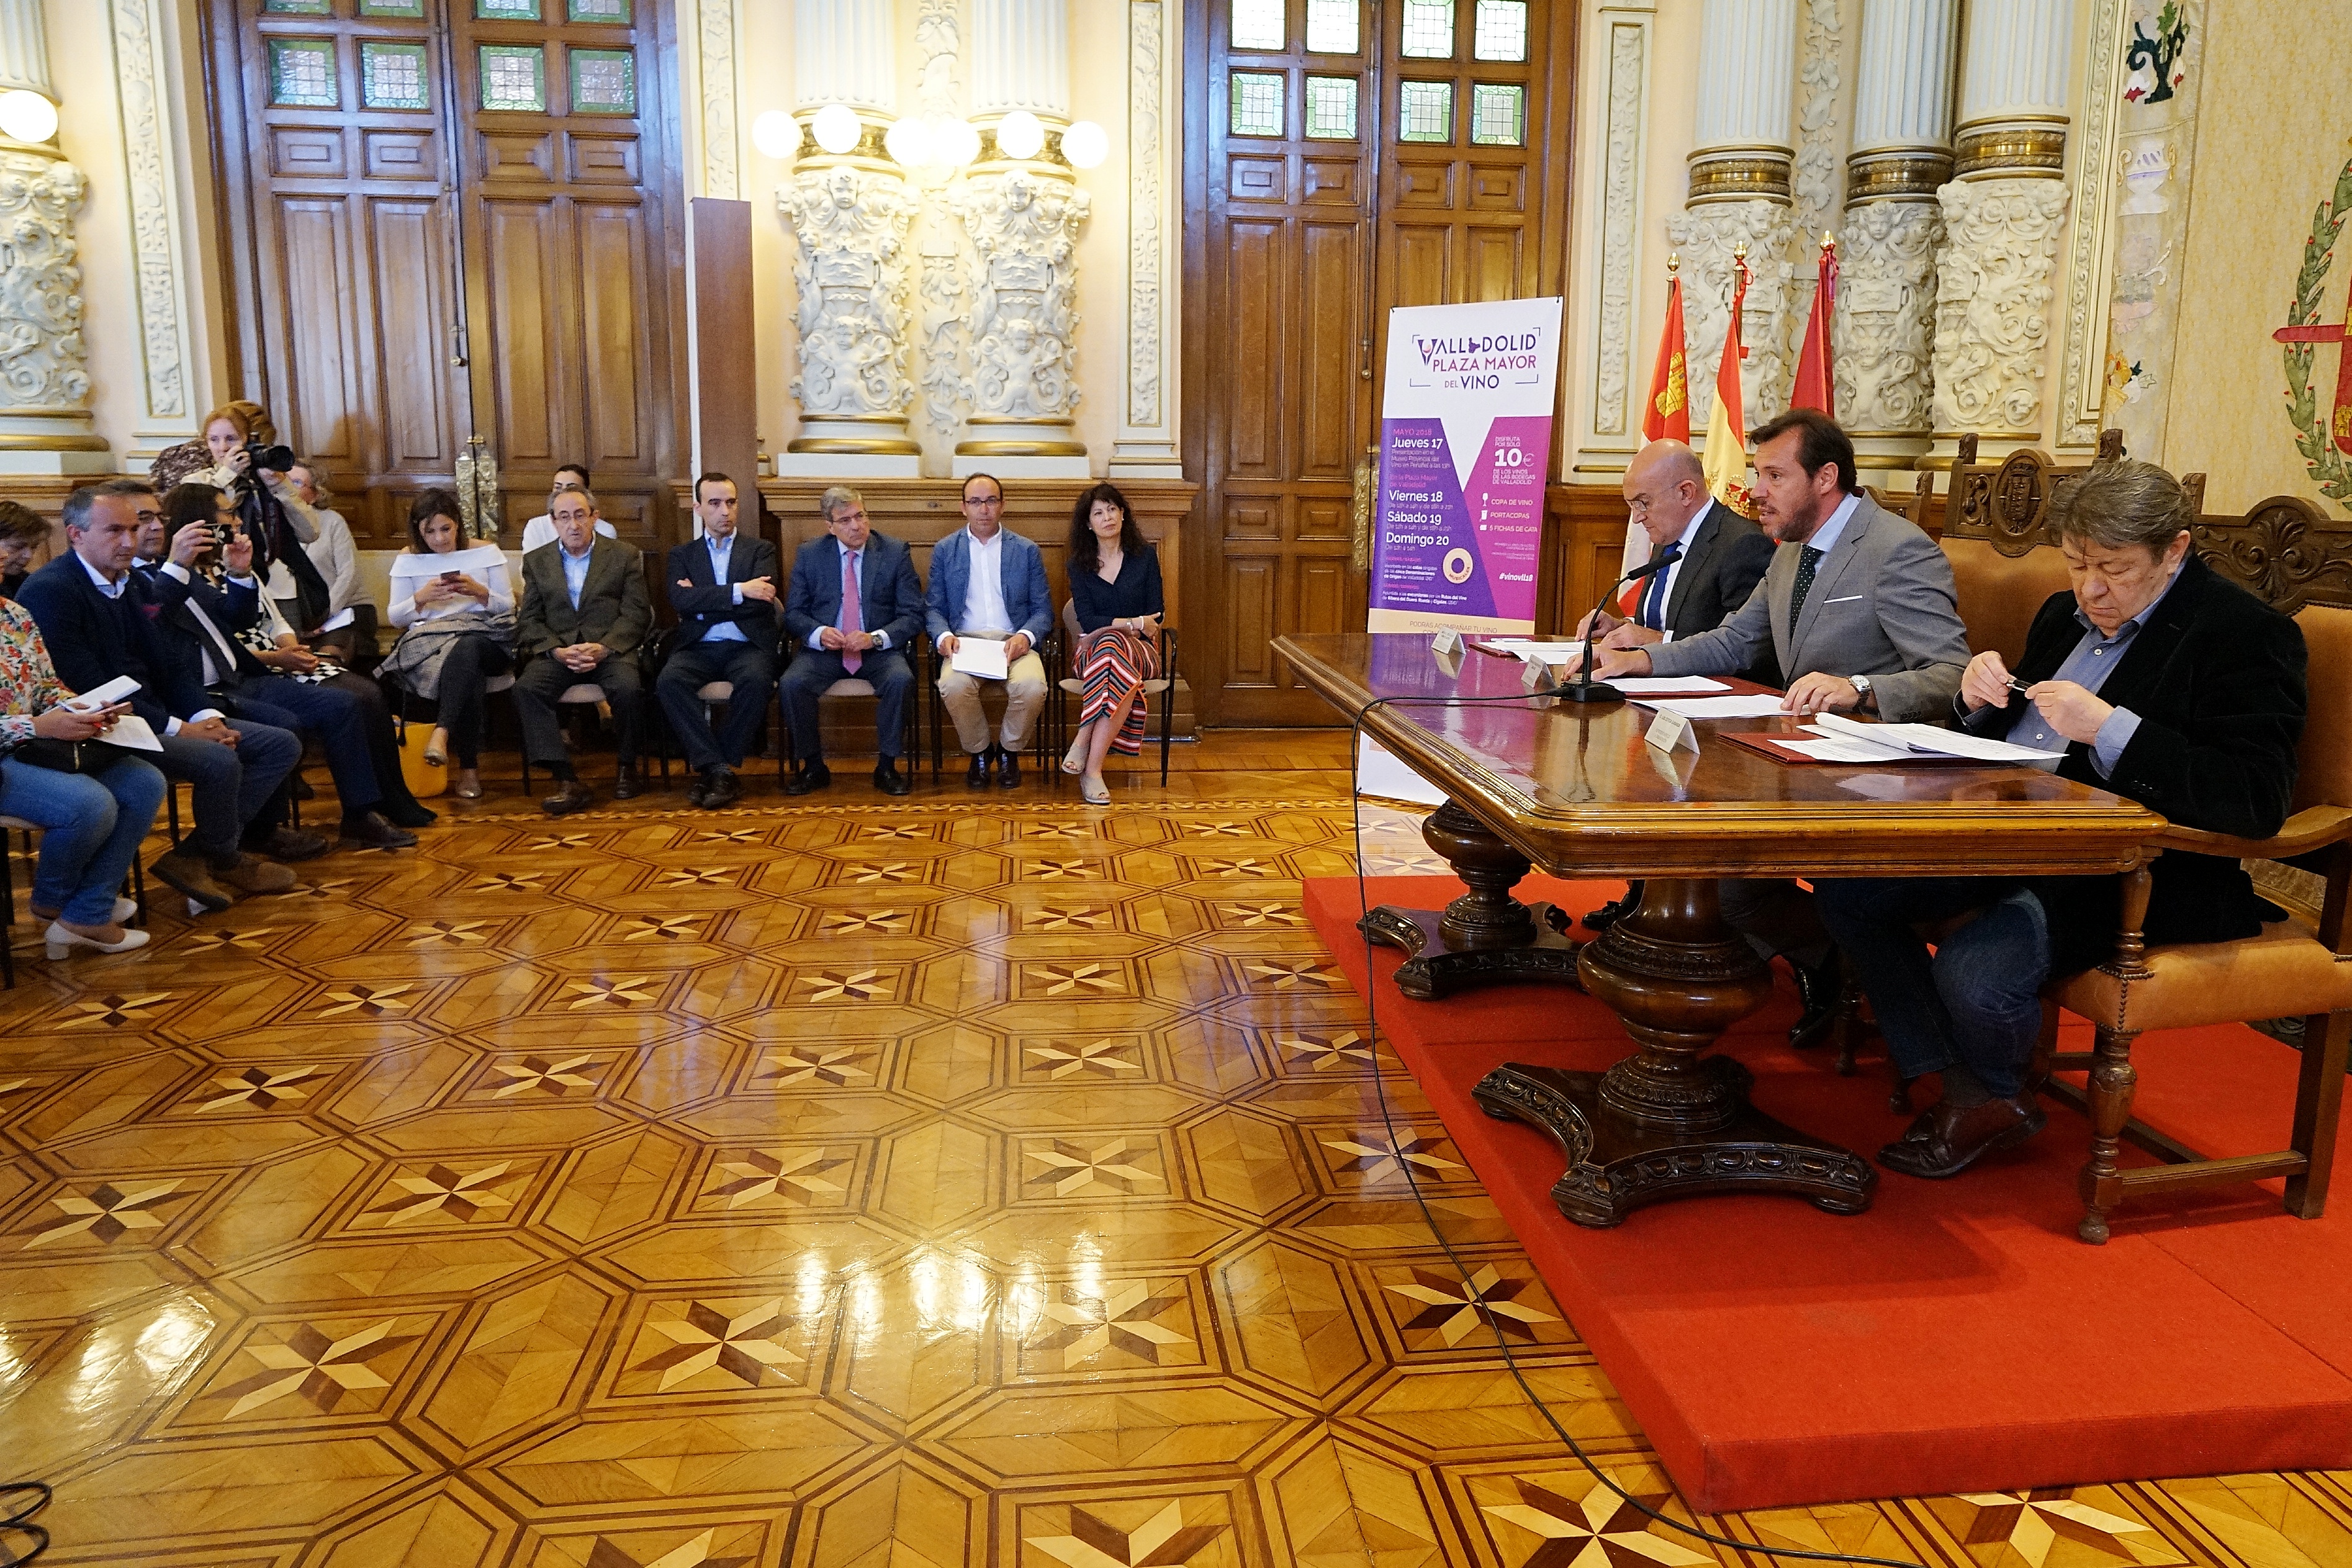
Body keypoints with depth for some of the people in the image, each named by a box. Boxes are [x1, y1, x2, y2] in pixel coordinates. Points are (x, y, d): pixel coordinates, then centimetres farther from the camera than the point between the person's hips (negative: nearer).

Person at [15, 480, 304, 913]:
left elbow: (168, 663, 13)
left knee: (281, 744, -1)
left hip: (157, 715, 9)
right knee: (219, 760, -30)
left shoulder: (130, 583, 13)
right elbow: (88, 688, -21)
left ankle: (196, 856, -5)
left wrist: (207, 715, -6)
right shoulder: (49, 590, -14)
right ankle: (222, 860, -2)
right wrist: (177, 728, -21)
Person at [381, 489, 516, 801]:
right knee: (466, 673, -37)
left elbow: (508, 607, 9)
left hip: (485, 637, 0)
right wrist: (421, 598, -8)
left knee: (465, 650, -41)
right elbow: (394, 617, 12)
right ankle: (469, 768, -36)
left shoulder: (486, 552, 13)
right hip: (427, 639, 0)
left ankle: (442, 733, -45)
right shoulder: (408, 560, 15)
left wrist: (479, 591, -10)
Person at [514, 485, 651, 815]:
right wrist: (558, 650, -12)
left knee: (628, 688, -34)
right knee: (526, 688, -29)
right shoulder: (536, 561, 16)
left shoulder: (625, 557, 10)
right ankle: (567, 781, -32)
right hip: (557, 651, 2)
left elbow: (636, 614, 1)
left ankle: (627, 767, -8)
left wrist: (603, 648, -16)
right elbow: (528, 622, 8)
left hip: (610, 649, -2)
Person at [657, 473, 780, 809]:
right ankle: (716, 768, -27)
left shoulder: (760, 549, 14)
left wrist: (703, 603, -4)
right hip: (698, 647, 1)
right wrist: (739, 591, -13)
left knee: (756, 680, -35)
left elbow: (761, 601, -4)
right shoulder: (682, 554, 16)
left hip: (747, 646, -1)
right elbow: (681, 601, -4)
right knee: (669, 680, -31)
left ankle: (718, 768, -22)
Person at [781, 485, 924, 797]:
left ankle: (887, 767, -14)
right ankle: (813, 767, -7)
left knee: (901, 680, -32)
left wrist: (876, 638, -18)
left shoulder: (896, 553, 2)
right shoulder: (809, 555, 6)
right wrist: (819, 633, -16)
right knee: (792, 683, -28)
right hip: (823, 649, 1)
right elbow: (793, 612, 7)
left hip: (878, 651, -1)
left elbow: (913, 615, -1)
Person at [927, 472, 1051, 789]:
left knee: (1031, 686, -32)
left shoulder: (1028, 551, 12)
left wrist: (1026, 636, -13)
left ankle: (1009, 750, -1)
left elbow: (1043, 610, 8)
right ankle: (979, 751, -4)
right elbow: (934, 607, 11)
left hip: (1014, 643, 0)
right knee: (954, 686, -34)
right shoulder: (944, 550, 13)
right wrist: (943, 636, -12)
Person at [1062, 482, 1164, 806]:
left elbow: (1156, 615, 3)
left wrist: (1112, 626, -9)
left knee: (1110, 647, -39)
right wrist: (1134, 624, -11)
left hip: (1141, 651, 0)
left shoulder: (1145, 556, 8)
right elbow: (1087, 621, -3)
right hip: (1092, 651, 0)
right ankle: (1092, 769, -38)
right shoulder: (1079, 565, 8)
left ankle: (1086, 752, -39)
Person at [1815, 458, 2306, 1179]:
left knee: (1976, 971, -30)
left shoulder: (2245, 633, -10)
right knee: (1847, 890, -9)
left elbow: (2259, 800, -22)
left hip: (2137, 874, -8)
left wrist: (2110, 728, -27)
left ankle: (1999, 1093, 8)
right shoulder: (2066, 612, 14)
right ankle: (1964, 1092, 1)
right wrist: (1981, 699, -2)